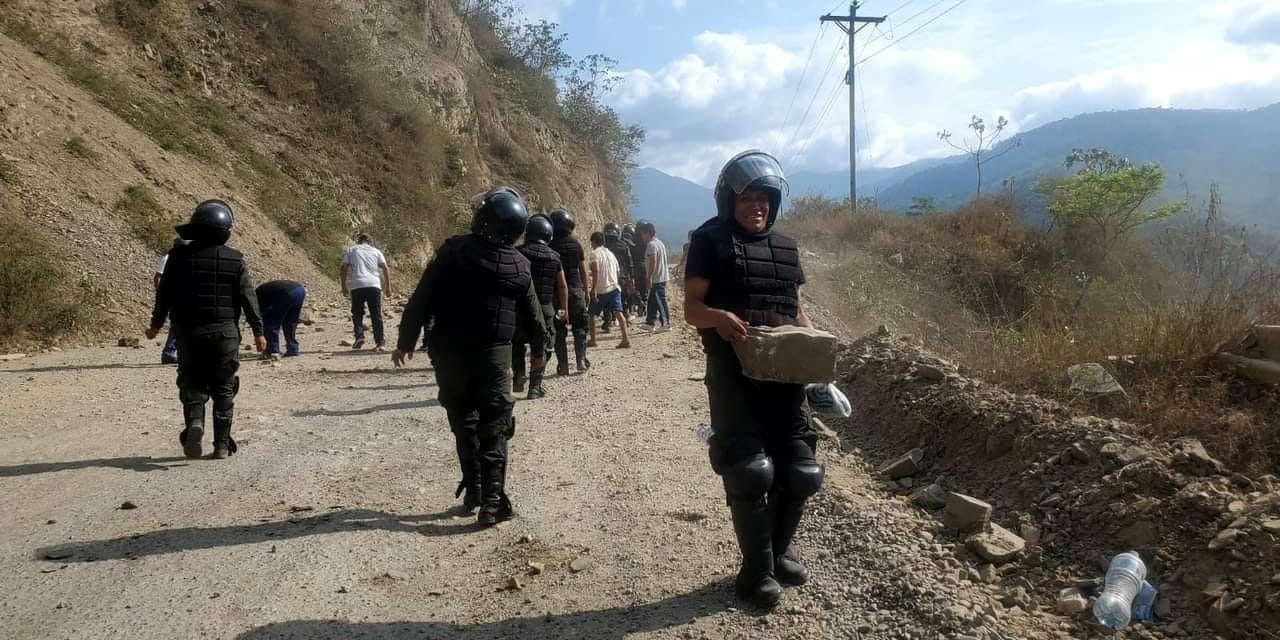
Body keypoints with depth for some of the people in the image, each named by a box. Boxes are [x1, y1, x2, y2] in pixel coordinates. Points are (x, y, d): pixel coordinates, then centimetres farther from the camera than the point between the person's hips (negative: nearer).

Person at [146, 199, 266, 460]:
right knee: (223, 389, 9)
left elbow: (164, 293, 5)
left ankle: (194, 420, -17)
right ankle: (222, 444, 9)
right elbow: (248, 298, -4)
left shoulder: (179, 256, 0)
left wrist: (156, 324, 18)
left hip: (189, 332, 1)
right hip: (225, 333, -1)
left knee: (192, 383, 12)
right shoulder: (235, 260, -4)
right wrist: (258, 331, 3)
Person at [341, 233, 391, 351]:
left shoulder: (351, 250, 16)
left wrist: (344, 287, 12)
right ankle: (380, 342, -1)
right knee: (376, 315, 4)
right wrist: (388, 287, 9)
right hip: (374, 285, 1)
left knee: (357, 314, 13)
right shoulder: (375, 251, 18)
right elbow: (385, 269, 8)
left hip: (357, 286, -1)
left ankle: (359, 337, -3)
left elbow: (344, 268, 7)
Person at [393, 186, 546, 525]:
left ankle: (473, 490, 24)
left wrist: (405, 342, 3)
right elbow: (532, 314, 10)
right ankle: (492, 501, -4)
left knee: (464, 422, 17)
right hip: (494, 354, 0)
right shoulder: (520, 265, 0)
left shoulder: (454, 250, -7)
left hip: (449, 352, 0)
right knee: (493, 429, 4)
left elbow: (421, 300, -7)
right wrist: (538, 349, 27)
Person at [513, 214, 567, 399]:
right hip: (545, 308, 1)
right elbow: (562, 285, 5)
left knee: (517, 343, 19)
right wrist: (564, 309, 14)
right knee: (541, 347, 9)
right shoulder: (554, 257, 1)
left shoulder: (517, 252, -5)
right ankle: (535, 387, 7)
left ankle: (518, 377, 7)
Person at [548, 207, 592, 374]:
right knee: (579, 327, 12)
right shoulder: (575, 243, 0)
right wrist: (587, 290, 11)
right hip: (576, 290, 1)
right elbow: (583, 270, 3)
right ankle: (581, 361, 10)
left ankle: (563, 365, 2)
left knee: (559, 330, 3)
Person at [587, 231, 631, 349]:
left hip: (601, 290, -5)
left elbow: (596, 270, -19)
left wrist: (594, 289, -21)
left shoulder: (595, 253, -5)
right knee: (618, 312, -5)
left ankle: (592, 340, 17)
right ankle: (625, 339, -18)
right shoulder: (610, 253, 17)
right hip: (614, 287, 5)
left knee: (591, 313, 13)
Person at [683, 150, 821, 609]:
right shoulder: (711, 241, -1)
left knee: (800, 471, 7)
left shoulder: (786, 248, 16)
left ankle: (780, 550, 30)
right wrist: (719, 317, -27)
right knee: (750, 472, -7)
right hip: (733, 373, -5)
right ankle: (757, 569, 9)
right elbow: (692, 308, -6)